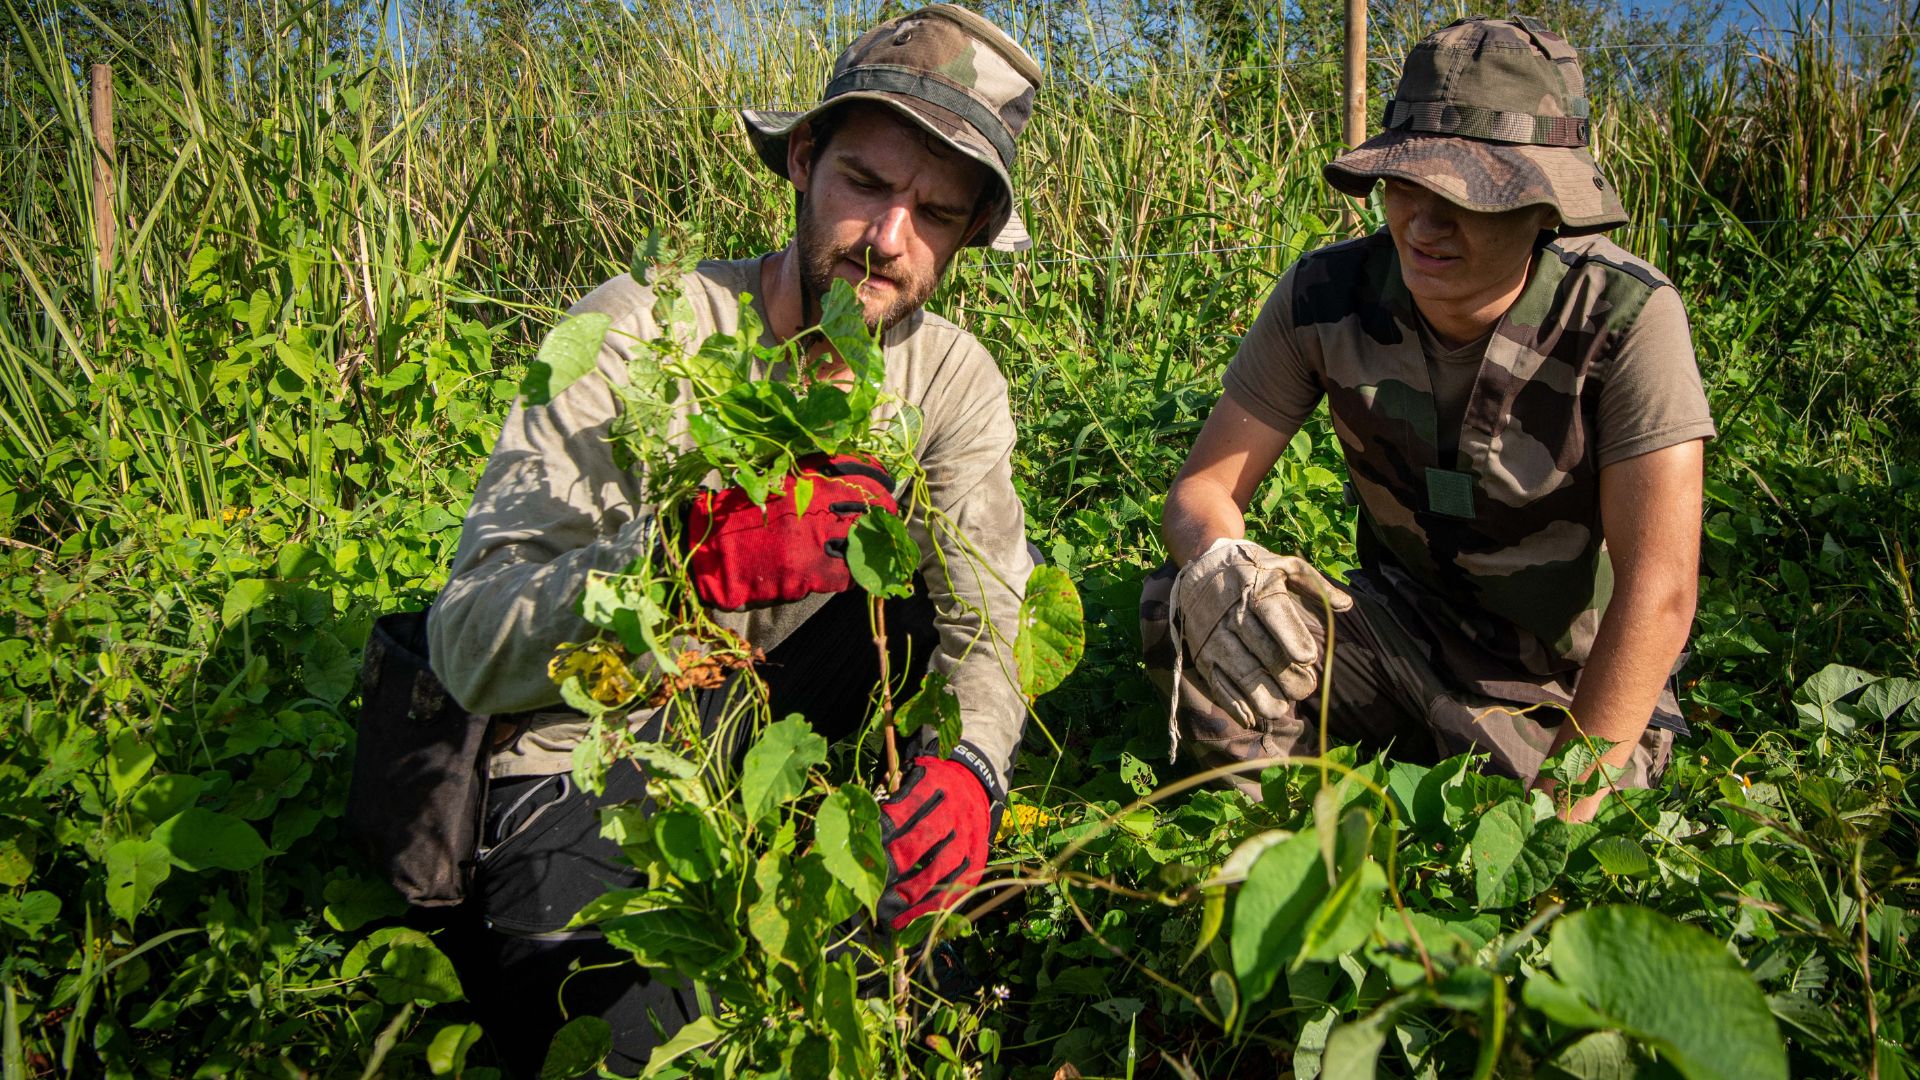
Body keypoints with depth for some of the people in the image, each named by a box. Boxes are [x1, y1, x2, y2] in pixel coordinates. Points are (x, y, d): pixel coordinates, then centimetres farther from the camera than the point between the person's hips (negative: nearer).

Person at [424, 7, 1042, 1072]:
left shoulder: (955, 380, -3)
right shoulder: (639, 331, -19)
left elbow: (989, 625, -10)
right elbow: (469, 644, -27)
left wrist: (968, 763, -34)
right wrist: (684, 556, -46)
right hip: (579, 775, -5)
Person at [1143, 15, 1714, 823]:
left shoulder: (1627, 321, -23)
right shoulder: (1325, 296, -13)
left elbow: (1658, 592, -24)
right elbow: (1203, 489, -10)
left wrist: (1563, 807, -27)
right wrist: (1217, 562, -35)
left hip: (1574, 698, -2)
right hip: (1404, 640, 3)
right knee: (1184, 613, -20)